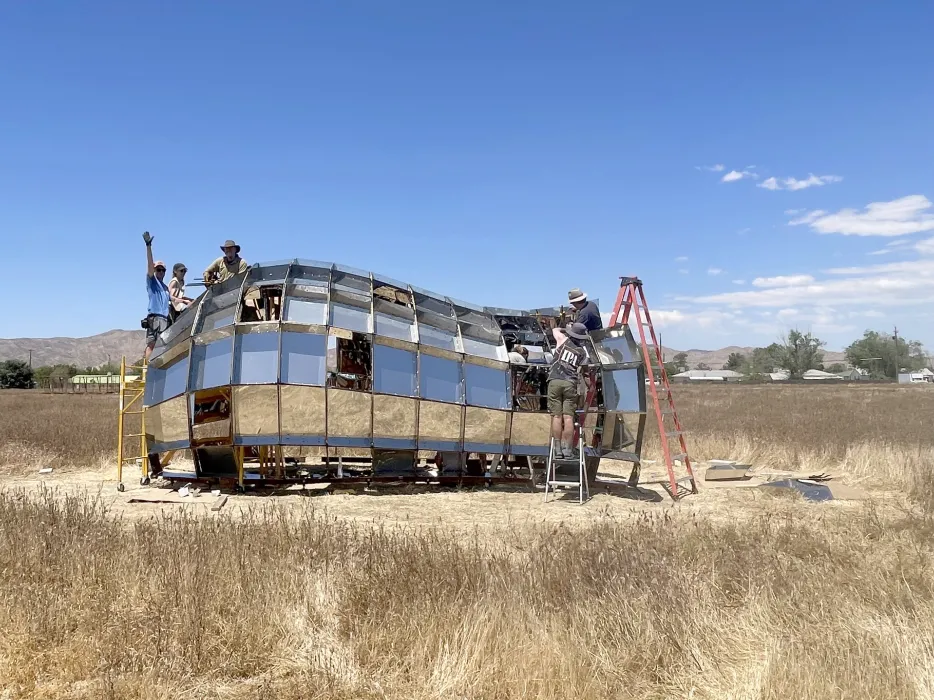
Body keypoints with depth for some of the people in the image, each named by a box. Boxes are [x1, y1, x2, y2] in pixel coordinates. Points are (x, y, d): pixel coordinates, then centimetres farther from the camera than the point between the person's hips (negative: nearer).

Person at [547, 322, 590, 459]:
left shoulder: (563, 340, 8)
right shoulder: (583, 353, 13)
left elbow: (555, 330, 29)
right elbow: (579, 372, 11)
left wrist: (566, 329, 44)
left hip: (555, 381, -1)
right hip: (570, 383, 1)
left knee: (556, 416, -1)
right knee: (568, 417, -1)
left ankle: (558, 449, 0)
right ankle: (567, 450, -3)